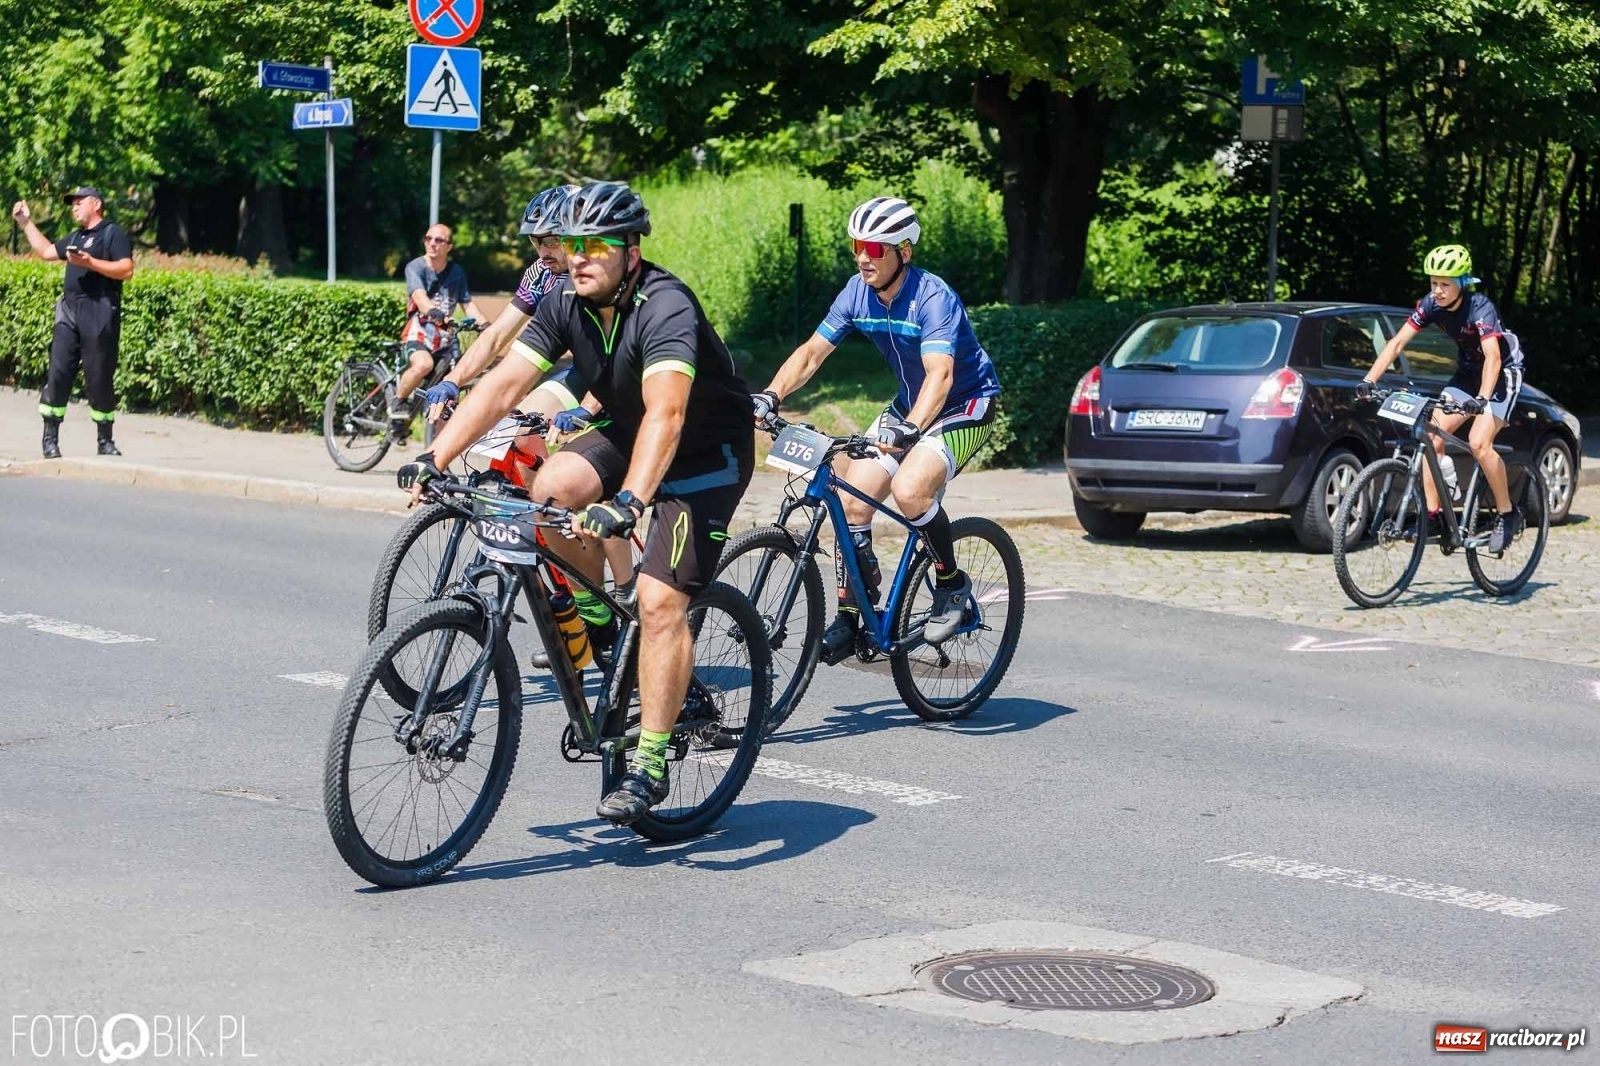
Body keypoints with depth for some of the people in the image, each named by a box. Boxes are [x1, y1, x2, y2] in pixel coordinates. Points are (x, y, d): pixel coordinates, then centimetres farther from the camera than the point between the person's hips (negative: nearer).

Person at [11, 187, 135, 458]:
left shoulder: (113, 233, -1)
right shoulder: (75, 238, 22)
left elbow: (126, 270, -12)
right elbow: (45, 251, 34)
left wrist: (90, 262, -19)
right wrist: (26, 222, 31)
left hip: (100, 314, -7)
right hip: (69, 311, 7)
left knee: (99, 378, -3)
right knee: (58, 372, -2)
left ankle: (105, 441, 6)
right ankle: (50, 439, 0)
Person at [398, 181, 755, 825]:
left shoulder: (665, 309, -31)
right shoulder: (567, 306, -9)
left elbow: (666, 412, -45)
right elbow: (504, 383, -14)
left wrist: (628, 502, -58)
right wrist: (435, 458, -25)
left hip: (709, 451, -7)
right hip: (628, 432, 7)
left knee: (660, 601, -18)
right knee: (552, 488, -22)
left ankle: (650, 764, -10)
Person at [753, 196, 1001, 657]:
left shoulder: (932, 298, -26)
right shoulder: (858, 292, -7)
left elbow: (940, 373, -39)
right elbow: (812, 351, -6)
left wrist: (909, 429, -55)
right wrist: (770, 396, -23)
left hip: (967, 404, -7)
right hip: (909, 404, 7)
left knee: (909, 490, -30)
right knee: (852, 500, -7)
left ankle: (953, 585, -7)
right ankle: (850, 616, 6)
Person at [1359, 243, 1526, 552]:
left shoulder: (1479, 307, -29)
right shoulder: (1431, 305, -13)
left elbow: (1492, 357, -41)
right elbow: (1397, 342, -14)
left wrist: (1481, 400, -56)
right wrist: (1368, 380, -26)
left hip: (1501, 374, -6)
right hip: (1467, 373, 6)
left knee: (1479, 442, -24)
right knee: (1433, 436, -10)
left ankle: (1508, 515, -8)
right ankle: (1433, 516, -4)